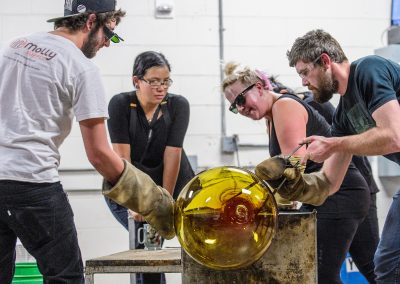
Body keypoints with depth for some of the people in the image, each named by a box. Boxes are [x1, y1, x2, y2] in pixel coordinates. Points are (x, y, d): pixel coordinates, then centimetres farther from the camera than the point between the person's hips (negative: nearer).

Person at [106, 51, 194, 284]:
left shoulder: (178, 105, -11)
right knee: (146, 237, -17)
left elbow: (172, 156, -16)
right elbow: (122, 156, -18)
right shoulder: (121, 104, -13)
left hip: (172, 185, 1)